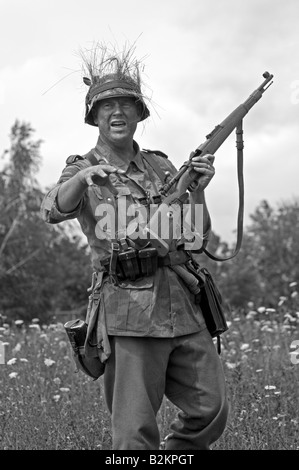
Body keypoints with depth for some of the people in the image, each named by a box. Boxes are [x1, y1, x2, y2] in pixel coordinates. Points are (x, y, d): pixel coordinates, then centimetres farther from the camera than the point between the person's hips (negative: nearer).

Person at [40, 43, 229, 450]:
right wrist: (84, 176, -35)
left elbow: (197, 237, 15)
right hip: (129, 314, -4)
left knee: (211, 410, 5)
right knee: (136, 434, -3)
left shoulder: (162, 167, 17)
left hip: (183, 306, 4)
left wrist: (198, 189, -1)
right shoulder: (82, 172, 7)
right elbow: (53, 211, -16)